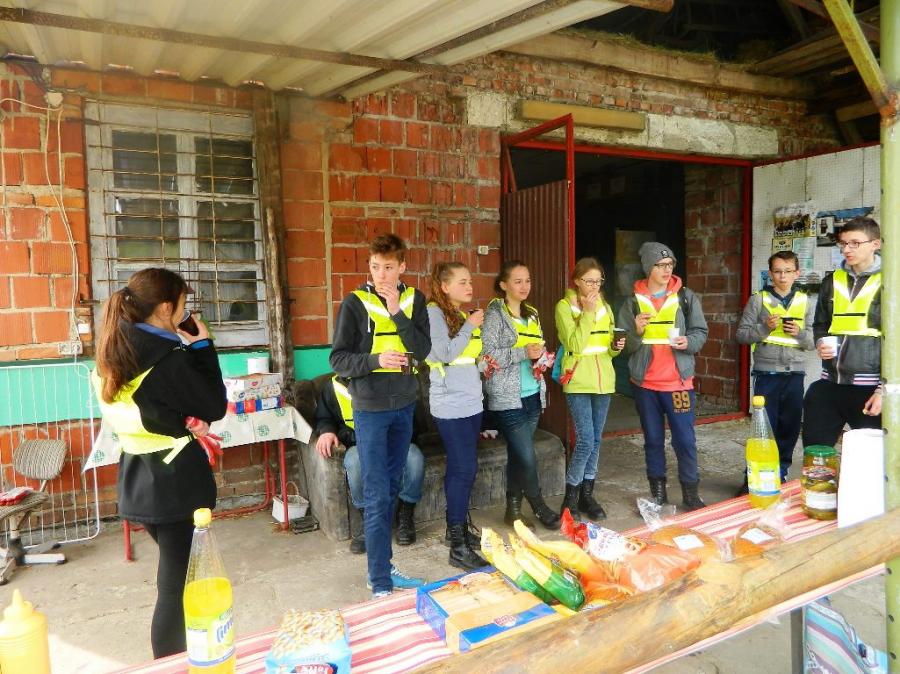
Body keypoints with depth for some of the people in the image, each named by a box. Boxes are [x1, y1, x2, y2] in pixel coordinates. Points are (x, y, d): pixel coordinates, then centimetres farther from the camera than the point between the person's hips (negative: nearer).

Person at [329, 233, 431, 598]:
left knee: (391, 490, 15)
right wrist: (376, 360, -25)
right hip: (370, 409, -4)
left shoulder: (414, 300, 3)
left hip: (404, 406, 4)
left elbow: (422, 350, -8)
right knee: (376, 495, -2)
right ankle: (380, 582, 7)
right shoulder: (355, 303, -7)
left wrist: (397, 311, -18)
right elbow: (338, 359, -8)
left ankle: (382, 567, 30)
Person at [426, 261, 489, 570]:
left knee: (460, 468, 13)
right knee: (464, 469, -10)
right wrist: (470, 326, -11)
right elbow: (446, 353, -18)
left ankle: (457, 528, 25)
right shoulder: (433, 313, -8)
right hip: (451, 404, -8)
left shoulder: (463, 315, 15)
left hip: (471, 402, 8)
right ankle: (458, 547, -3)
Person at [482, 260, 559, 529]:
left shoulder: (532, 314, 14)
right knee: (527, 456, -5)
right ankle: (539, 506, 15)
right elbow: (487, 354, -16)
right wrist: (524, 353, -20)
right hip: (507, 397, -6)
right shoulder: (494, 313, -8)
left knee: (518, 455, 12)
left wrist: (543, 356, 3)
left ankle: (513, 509, 23)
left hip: (532, 395, 7)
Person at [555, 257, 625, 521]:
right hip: (578, 382, -6)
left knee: (596, 441, 11)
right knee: (585, 441, -10)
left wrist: (616, 346, -4)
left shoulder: (605, 306, 11)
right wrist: (587, 313, -17)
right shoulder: (565, 306, -7)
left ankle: (587, 494, 23)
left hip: (603, 380, 6)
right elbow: (574, 345, -17)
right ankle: (570, 495, 8)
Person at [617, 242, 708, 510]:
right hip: (645, 383, 1)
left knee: (685, 439, 0)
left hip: (678, 381, -1)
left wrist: (688, 342, -17)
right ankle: (658, 490, 24)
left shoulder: (686, 298, 1)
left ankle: (690, 492, 14)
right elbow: (625, 345, 1)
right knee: (653, 439, 12)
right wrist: (637, 332, -19)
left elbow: (701, 332, 4)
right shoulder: (632, 302, 1)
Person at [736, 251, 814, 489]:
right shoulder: (758, 299, 0)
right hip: (767, 373, -3)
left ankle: (781, 474, 25)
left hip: (795, 373, 3)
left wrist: (800, 333, -12)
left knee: (790, 427, 10)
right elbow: (742, 334, -1)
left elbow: (813, 340, 8)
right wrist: (765, 327, -16)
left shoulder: (805, 301, 8)